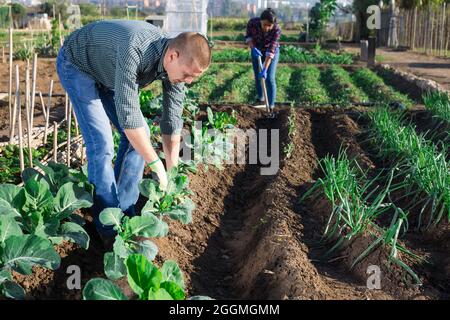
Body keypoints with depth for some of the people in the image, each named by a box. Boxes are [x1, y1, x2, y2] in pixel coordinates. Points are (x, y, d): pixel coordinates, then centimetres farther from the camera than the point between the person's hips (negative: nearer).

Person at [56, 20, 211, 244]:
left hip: (107, 72, 7)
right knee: (101, 143, -17)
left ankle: (124, 214, 10)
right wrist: (156, 164, -33)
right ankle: (109, 229, -7)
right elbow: (128, 114, -40)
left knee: (140, 135, -1)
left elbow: (172, 120, -9)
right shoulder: (134, 50, -43)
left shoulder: (178, 64, -19)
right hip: (76, 64, -7)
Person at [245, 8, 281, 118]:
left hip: (272, 51, -3)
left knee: (269, 78, -10)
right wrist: (253, 48, -30)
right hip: (257, 51, 3)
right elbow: (248, 37, -11)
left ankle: (271, 107, -6)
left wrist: (265, 69, -37)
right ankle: (260, 99, 35)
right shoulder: (252, 23, -30)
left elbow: (271, 51, -34)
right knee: (257, 76, 12)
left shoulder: (277, 30, -34)